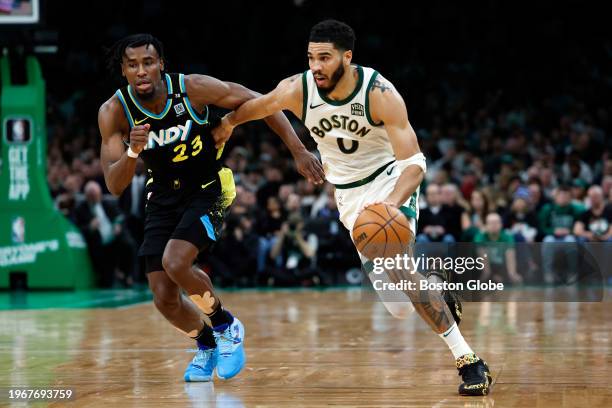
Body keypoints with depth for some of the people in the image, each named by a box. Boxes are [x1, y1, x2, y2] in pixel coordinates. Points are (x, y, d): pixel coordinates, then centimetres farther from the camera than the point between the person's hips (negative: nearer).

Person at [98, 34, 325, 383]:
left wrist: (299, 151, -14)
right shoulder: (114, 112, -17)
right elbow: (114, 186, -20)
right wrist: (133, 152, -40)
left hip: (207, 190, -3)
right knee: (164, 299, -2)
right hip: (163, 197, 3)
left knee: (175, 263, -27)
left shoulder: (193, 88, -22)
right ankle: (206, 345, 30)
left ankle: (226, 326, -1)